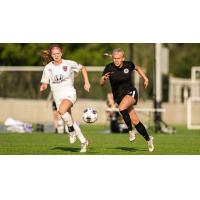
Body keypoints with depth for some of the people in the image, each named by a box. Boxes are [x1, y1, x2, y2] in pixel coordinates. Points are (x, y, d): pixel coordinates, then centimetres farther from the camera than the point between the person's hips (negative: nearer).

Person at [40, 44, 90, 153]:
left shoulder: (69, 63, -2)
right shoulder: (48, 68, 2)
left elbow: (82, 68, 14)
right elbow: (44, 84, 8)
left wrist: (86, 82, 8)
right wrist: (42, 87, -16)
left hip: (69, 92, -4)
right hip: (58, 96, 4)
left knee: (62, 110, -35)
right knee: (70, 122, 5)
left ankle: (72, 130, -12)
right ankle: (83, 141, 19)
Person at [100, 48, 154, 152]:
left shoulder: (128, 65, -6)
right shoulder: (109, 68, -11)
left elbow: (137, 68, 17)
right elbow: (101, 83, -15)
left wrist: (145, 78, 12)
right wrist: (104, 78, -35)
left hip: (131, 93, -2)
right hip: (118, 96, 2)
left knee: (122, 108, -34)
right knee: (135, 121, 0)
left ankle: (131, 130, -15)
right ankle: (148, 139, 21)